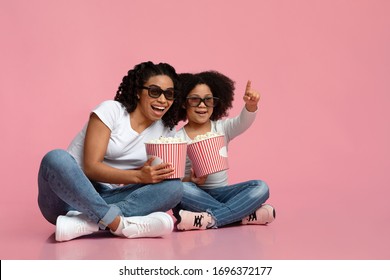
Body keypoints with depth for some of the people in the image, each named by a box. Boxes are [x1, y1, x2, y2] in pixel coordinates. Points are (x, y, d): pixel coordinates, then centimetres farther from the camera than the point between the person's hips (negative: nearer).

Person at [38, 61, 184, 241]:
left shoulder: (166, 130, 7)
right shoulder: (111, 110, -8)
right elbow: (91, 167, -16)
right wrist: (138, 176, -29)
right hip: (70, 193, -4)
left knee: (174, 187, -21)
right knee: (56, 158, -36)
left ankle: (84, 222, -35)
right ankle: (121, 224, -40)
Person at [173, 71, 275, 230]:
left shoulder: (222, 128, 6)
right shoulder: (176, 138, -1)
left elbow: (243, 122, -15)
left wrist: (251, 105, -36)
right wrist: (190, 180, -24)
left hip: (221, 192, 2)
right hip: (195, 196, -2)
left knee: (260, 187, -19)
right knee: (178, 188, -35)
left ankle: (210, 219, -32)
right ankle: (245, 214, -30)